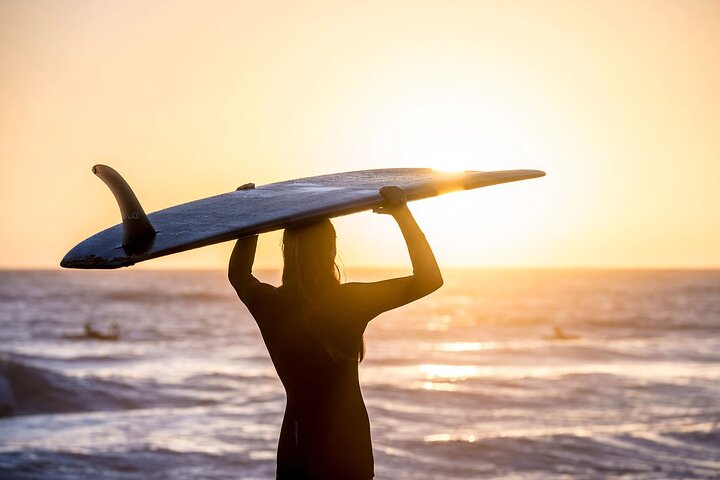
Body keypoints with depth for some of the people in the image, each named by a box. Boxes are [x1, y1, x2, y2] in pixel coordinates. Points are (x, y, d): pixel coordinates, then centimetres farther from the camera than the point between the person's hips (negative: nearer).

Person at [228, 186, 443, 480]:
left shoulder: (269, 305, -4)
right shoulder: (348, 303, -16)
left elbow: (238, 274, 20)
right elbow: (429, 279, -12)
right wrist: (402, 215, -10)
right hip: (344, 452, -4)